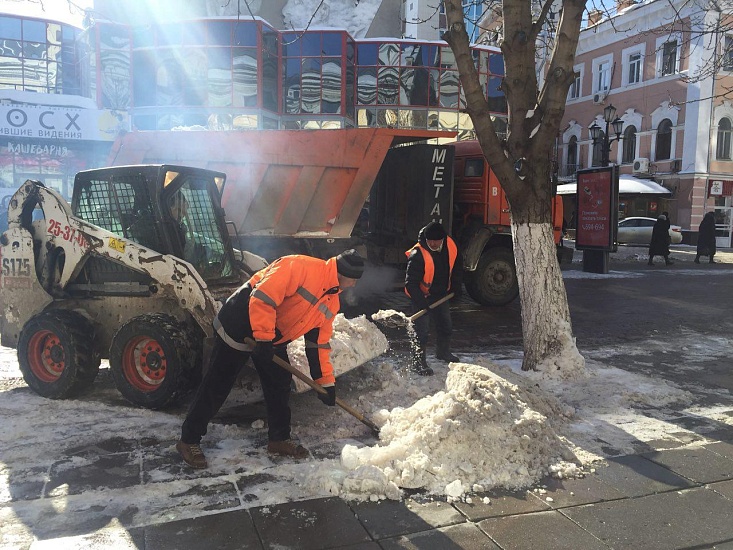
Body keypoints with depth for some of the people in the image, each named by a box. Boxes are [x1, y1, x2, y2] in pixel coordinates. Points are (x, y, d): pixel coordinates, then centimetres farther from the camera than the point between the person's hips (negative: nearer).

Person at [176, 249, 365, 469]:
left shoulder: (331, 302, 3)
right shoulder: (299, 267, -26)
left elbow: (319, 343, 9)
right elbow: (262, 298, -30)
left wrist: (326, 382, 7)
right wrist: (263, 338, -28)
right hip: (239, 328, -8)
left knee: (280, 385, 9)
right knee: (217, 386, -1)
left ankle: (279, 439, 26)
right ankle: (189, 440, 12)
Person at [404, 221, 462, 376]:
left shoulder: (450, 246, -12)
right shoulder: (417, 255, -30)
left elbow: (456, 268, 8)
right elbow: (411, 283, -27)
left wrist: (456, 288, 3)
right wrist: (421, 302, -33)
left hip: (441, 295, 7)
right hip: (422, 296, -7)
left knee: (446, 325, 21)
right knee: (422, 331, -9)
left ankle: (443, 352, 44)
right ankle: (417, 361, 5)